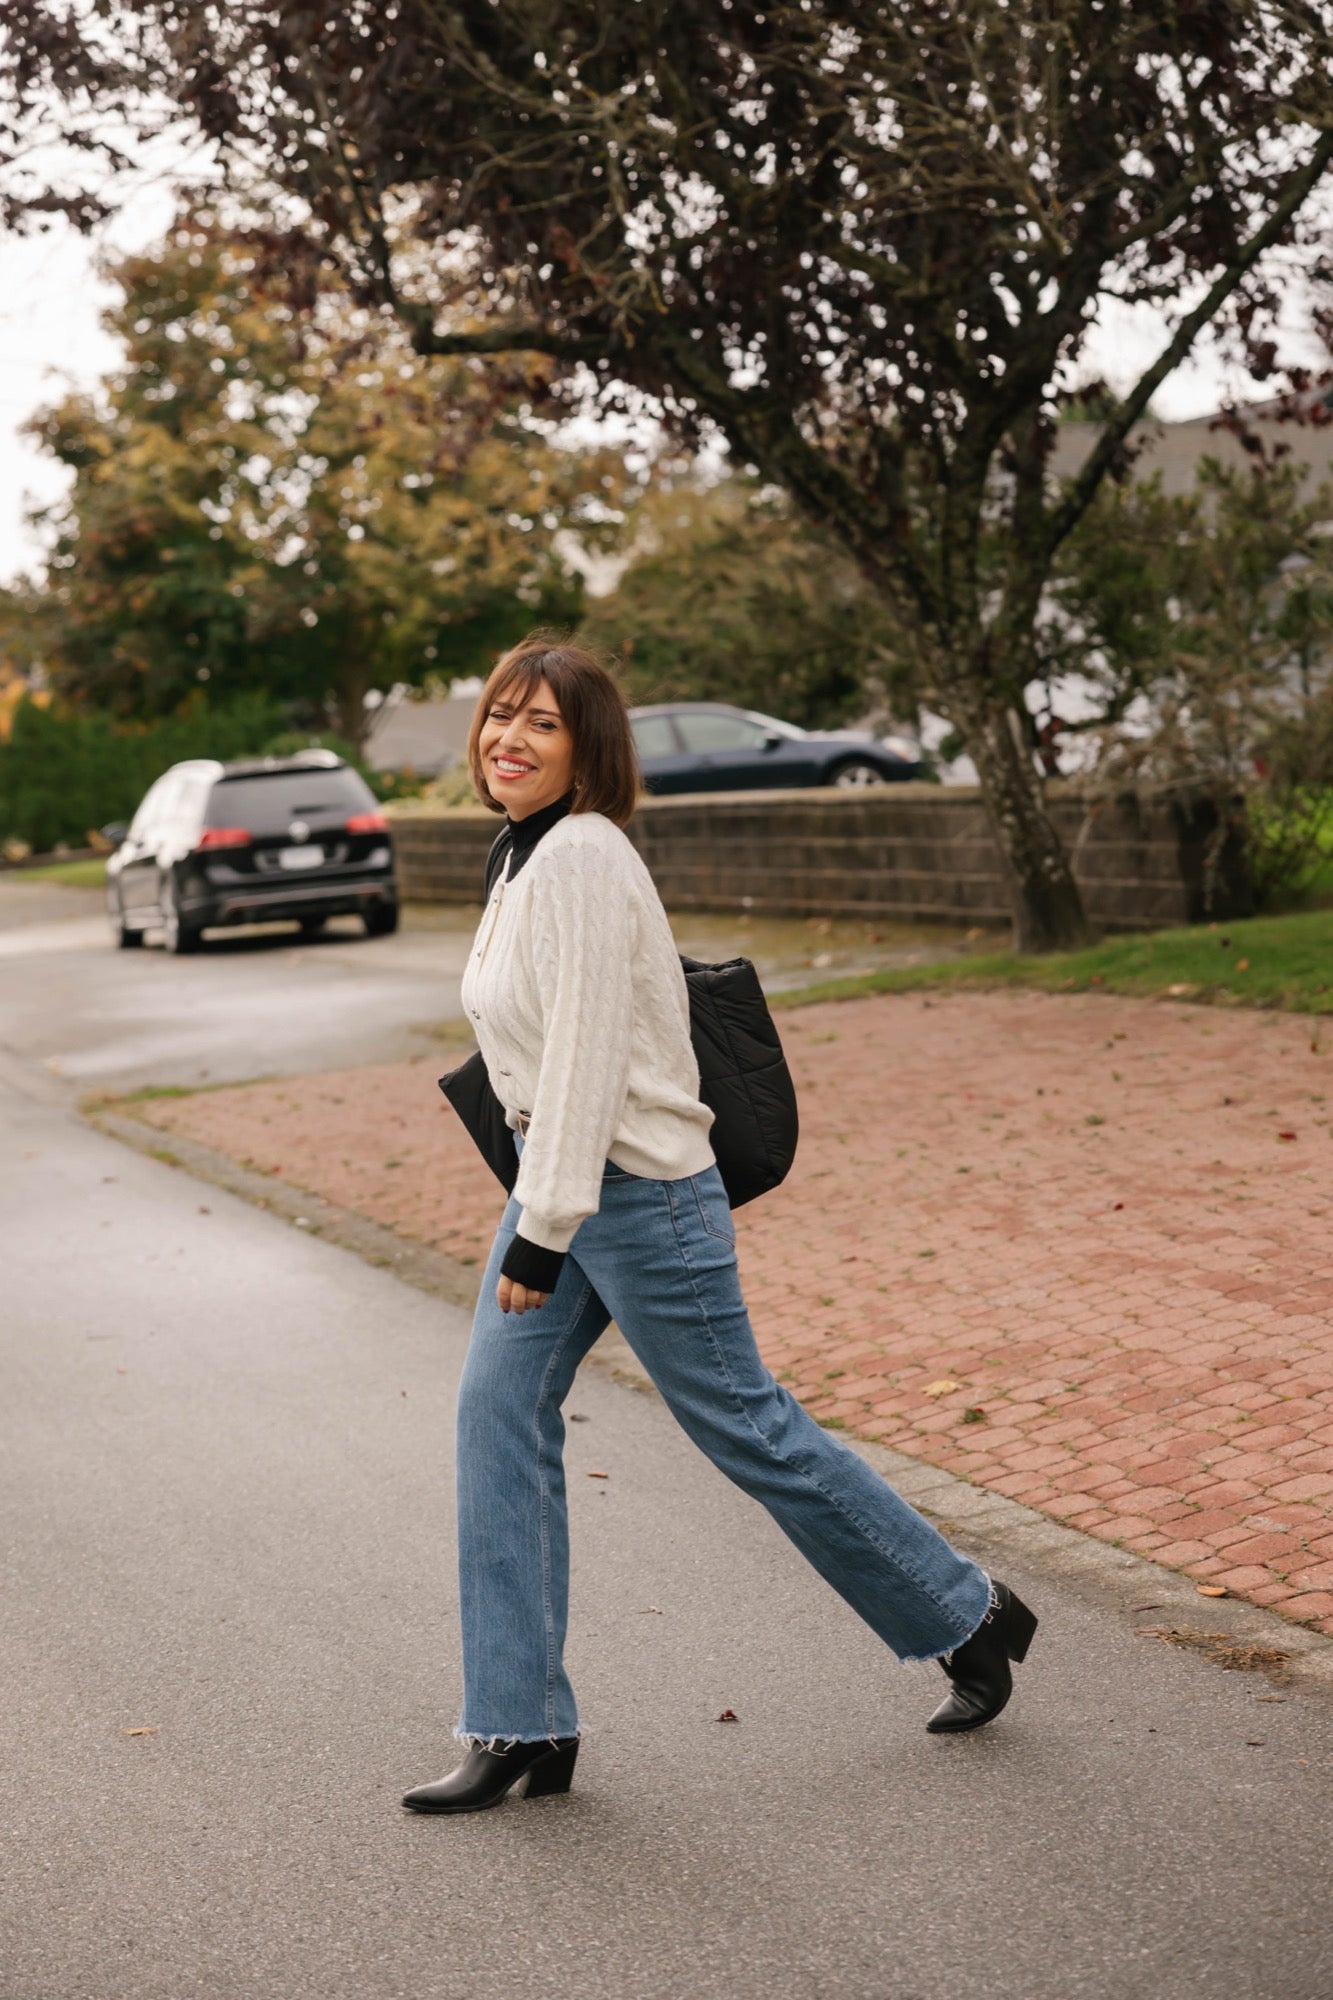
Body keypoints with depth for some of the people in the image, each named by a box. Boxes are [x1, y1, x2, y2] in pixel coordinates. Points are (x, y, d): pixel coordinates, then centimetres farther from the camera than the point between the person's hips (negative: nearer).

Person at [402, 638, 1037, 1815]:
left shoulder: (581, 852, -19)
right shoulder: (521, 853, 11)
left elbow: (588, 1052, -24)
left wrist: (547, 1227, -24)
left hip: (637, 1187, -9)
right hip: (559, 1179, 9)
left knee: (746, 1426, 3)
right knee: (499, 1412, 2)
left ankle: (968, 1620, 23)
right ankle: (523, 1731, 9)